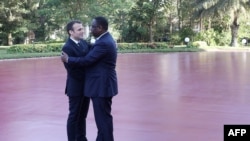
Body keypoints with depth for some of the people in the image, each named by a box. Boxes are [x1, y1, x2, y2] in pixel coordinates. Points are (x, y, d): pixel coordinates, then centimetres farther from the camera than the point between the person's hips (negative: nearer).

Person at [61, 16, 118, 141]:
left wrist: (68, 59, -9)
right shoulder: (105, 39, 12)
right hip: (103, 84, 11)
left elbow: (87, 60, -21)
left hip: (102, 85, -11)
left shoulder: (103, 43, -21)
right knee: (102, 116, 17)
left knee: (103, 117, -2)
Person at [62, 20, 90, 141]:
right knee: (74, 116, 4)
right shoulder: (67, 47, -17)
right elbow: (72, 70, -20)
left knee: (82, 115, 17)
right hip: (76, 87, -7)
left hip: (86, 86, 7)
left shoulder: (84, 43, 6)